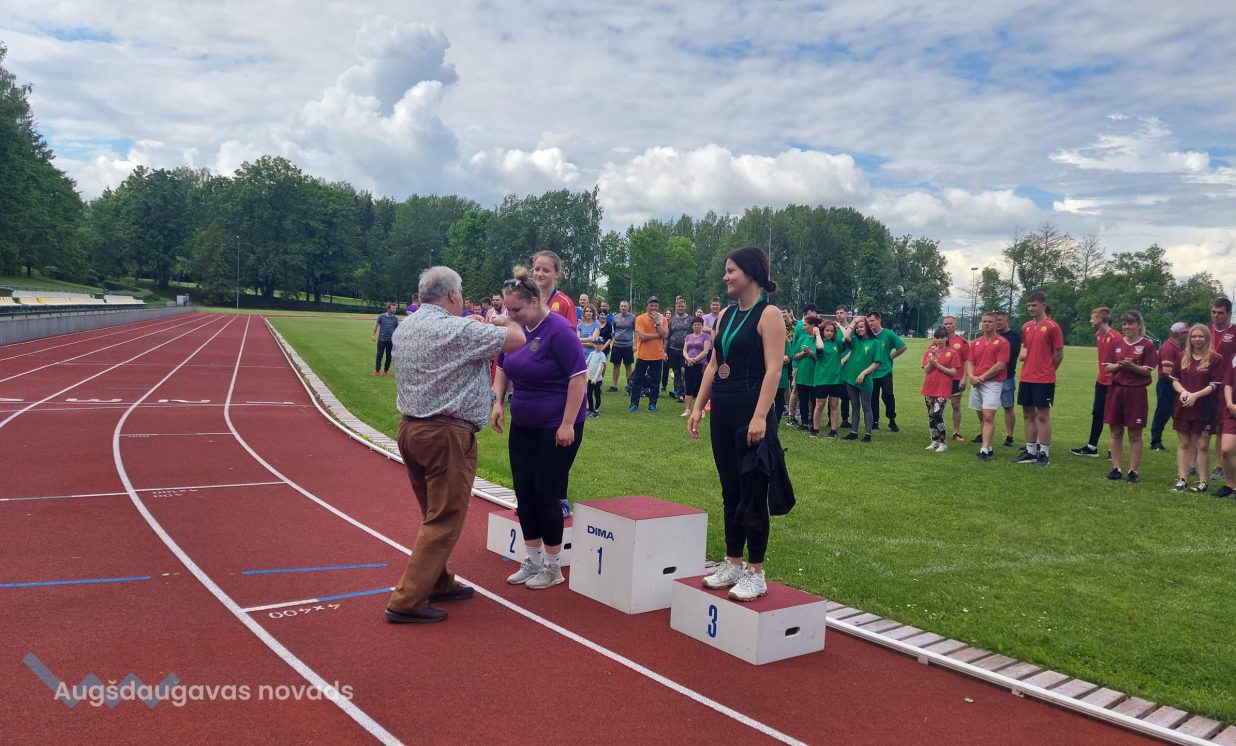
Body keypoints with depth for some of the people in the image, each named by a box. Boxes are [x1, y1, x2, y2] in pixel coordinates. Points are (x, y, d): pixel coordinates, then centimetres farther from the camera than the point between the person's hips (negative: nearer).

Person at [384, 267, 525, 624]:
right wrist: (502, 322, 11)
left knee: (435, 513, 21)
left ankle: (437, 582, 31)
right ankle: (406, 601, 0)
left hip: (410, 428, 9)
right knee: (445, 521, -1)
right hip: (446, 434, -9)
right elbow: (517, 339, -9)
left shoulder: (404, 328, 10)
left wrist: (476, 326, 23)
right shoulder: (457, 330, -15)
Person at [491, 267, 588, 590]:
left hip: (557, 427, -7)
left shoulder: (559, 330, -18)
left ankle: (552, 567, 13)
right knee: (524, 492, 8)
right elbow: (502, 368, 16)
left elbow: (579, 376, -19)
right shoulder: (513, 329, 2)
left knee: (545, 494, -3)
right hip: (522, 425, 7)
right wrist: (497, 401, 1)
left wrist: (568, 424, -21)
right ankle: (532, 562, 22)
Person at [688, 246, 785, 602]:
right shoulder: (726, 315, 13)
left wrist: (760, 417, -24)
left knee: (752, 493, 0)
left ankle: (756, 574, 10)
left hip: (750, 412, -7)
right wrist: (698, 407, 10)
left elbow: (773, 369, -16)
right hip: (723, 411, 7)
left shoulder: (768, 314, -9)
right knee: (730, 492, 13)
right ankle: (733, 564, 24)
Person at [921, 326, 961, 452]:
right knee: (931, 416, 8)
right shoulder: (928, 352, 8)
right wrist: (932, 359, -14)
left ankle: (943, 443, -2)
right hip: (929, 388, 5)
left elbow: (953, 372, -7)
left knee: (937, 414, -13)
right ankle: (935, 441, 19)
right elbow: (925, 370, 0)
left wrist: (937, 364, -13)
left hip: (943, 389, -5)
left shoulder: (952, 353, -2)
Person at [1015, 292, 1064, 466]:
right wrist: (1023, 353, 8)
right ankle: (1031, 451, 17)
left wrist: (1046, 371, 4)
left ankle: (1044, 454, 4)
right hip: (1026, 378, 7)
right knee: (1028, 414, 9)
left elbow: (1059, 355, -5)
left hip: (1044, 380, -7)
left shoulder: (1052, 327, -9)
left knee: (1043, 415, -2)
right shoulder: (1025, 327, 10)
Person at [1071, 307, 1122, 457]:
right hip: (1101, 381, 8)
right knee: (1097, 413, 14)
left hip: (1113, 383, -8)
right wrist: (1102, 373, 12)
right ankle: (1092, 447, 24)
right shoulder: (1098, 335, 7)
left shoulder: (1115, 337, -18)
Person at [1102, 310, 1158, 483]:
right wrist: (1119, 365, -14)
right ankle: (1116, 468, 13)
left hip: (1136, 392, -4)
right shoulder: (1117, 344, 9)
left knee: (1135, 434, 2)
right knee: (1116, 432, 6)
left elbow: (1148, 371, -6)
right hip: (1116, 390, 4)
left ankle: (1133, 470, 8)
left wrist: (1132, 366, -21)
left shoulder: (1147, 345, -2)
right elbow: (1108, 367, 6)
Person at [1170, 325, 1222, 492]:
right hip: (1183, 407, 3)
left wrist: (1196, 395, -20)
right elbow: (1175, 380, 9)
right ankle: (1182, 480, 11)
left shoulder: (1216, 358, -4)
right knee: (1183, 444, 6)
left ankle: (1202, 481, 12)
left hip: (1204, 409, -3)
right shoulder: (1182, 357, 7)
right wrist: (1182, 391, -11)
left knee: (1202, 445, 4)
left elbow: (1214, 385, -8)